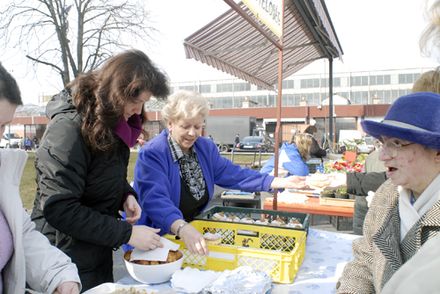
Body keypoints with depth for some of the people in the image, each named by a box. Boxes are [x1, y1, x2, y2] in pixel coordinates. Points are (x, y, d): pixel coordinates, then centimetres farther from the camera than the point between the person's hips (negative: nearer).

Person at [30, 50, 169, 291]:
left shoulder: (113, 120, 1)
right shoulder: (69, 127, -24)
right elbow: (59, 208, -27)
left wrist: (126, 195, -7)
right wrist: (127, 234, -25)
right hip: (68, 259, -8)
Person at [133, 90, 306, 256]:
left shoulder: (206, 148, 4)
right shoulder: (152, 154, -18)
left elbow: (232, 174, 3)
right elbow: (155, 199, -30)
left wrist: (279, 182, -5)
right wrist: (182, 228, -48)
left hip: (195, 231, 5)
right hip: (159, 240, -5)